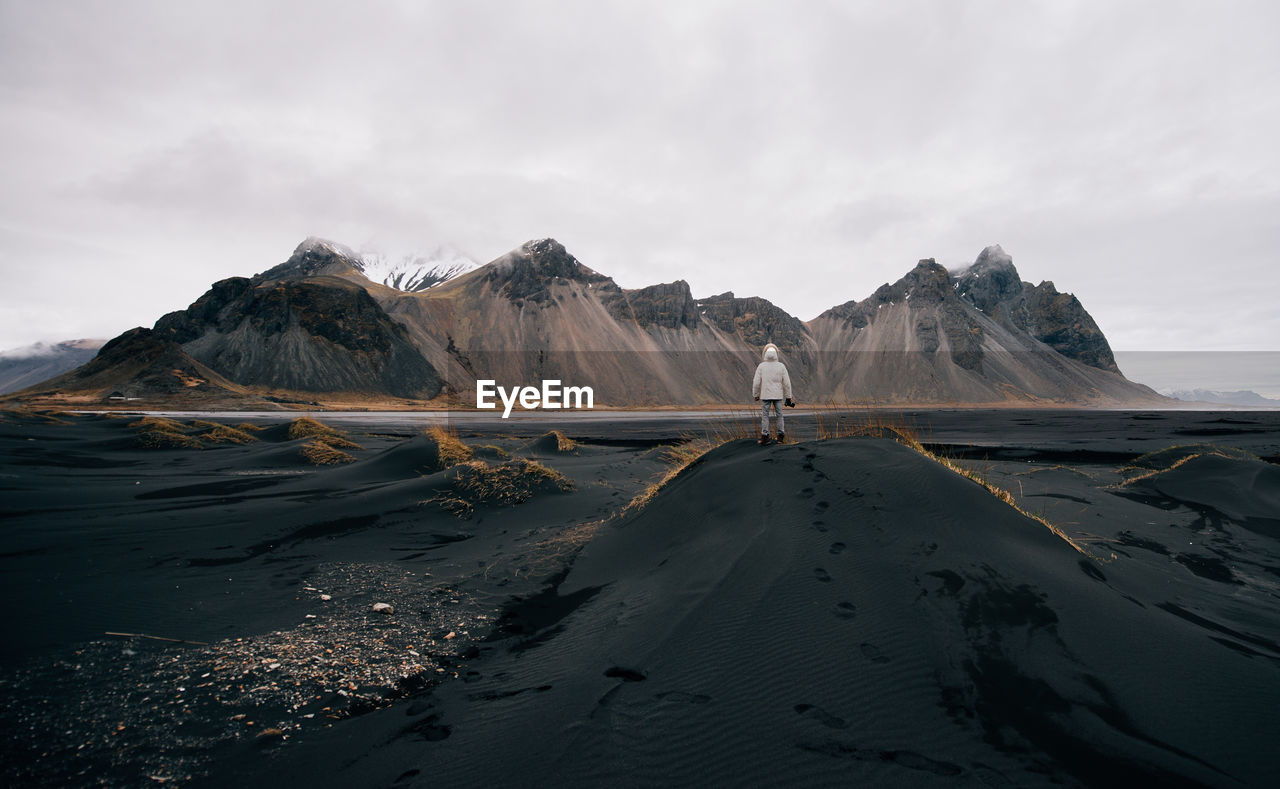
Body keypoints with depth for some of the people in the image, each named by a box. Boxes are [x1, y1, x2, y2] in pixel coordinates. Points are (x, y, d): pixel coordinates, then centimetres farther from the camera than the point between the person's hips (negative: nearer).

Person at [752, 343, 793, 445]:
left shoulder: (761, 366, -7)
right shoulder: (781, 366, -4)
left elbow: (756, 383, -6)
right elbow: (787, 383, -3)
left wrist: (755, 395, 8)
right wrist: (788, 397, 6)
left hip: (765, 395, -1)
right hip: (778, 395, 1)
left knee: (765, 415, 4)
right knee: (779, 415, 11)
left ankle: (765, 437, 0)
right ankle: (781, 436, 14)